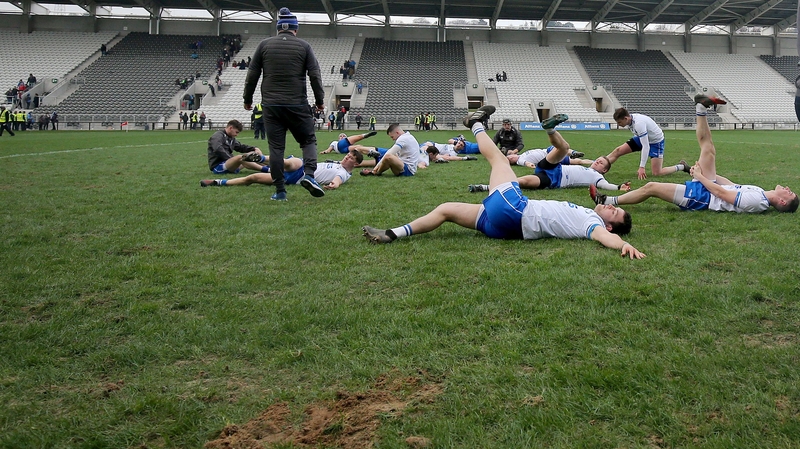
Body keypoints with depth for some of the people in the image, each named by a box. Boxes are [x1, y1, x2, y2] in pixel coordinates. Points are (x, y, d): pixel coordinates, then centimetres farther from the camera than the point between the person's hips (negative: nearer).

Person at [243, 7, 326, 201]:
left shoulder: (264, 45, 7)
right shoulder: (303, 46, 4)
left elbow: (252, 75, 8)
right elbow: (315, 75, 0)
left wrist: (248, 99, 18)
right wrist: (320, 100, 10)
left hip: (271, 105, 1)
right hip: (297, 105, -1)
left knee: (276, 147, 5)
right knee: (308, 140, 11)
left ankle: (279, 191, 3)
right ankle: (309, 175, -13)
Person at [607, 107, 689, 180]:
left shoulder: (638, 123, -36)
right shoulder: (629, 119, -13)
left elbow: (646, 146, -35)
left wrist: (641, 167, -35)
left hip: (656, 140, -8)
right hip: (642, 138, 8)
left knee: (656, 173, -10)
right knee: (618, 151, -6)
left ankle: (681, 167, 9)